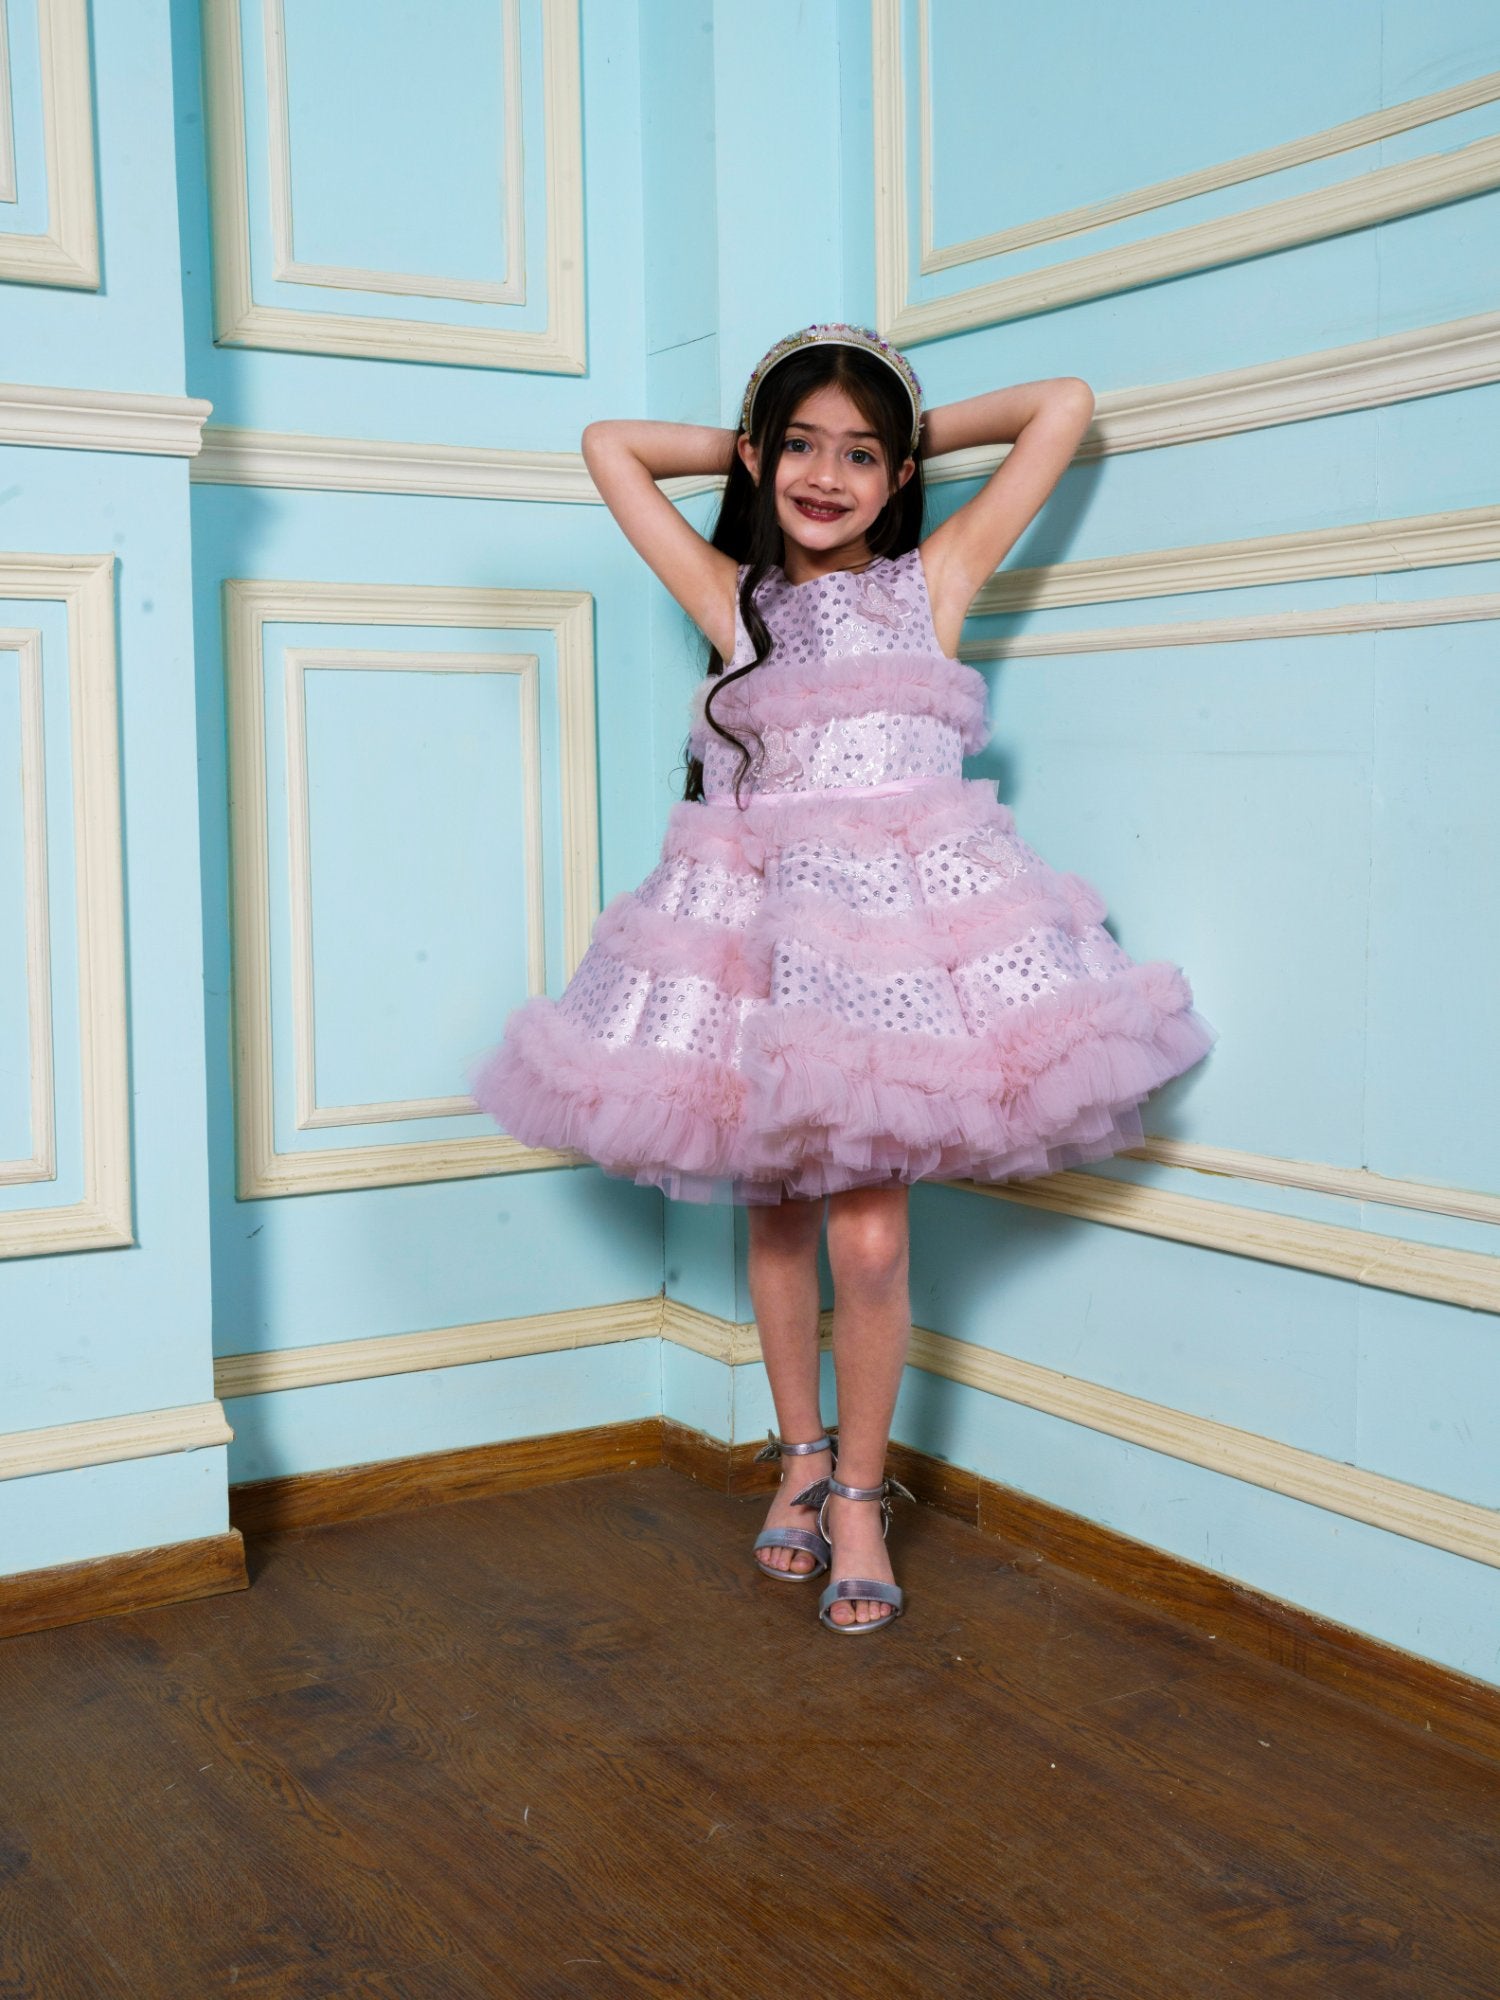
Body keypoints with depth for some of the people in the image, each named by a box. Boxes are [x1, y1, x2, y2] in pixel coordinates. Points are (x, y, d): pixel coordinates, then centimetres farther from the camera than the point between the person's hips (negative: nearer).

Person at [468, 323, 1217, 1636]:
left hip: (902, 919, -2)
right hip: (760, 926, 2)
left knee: (870, 1234, -6)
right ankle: (801, 1458, 31)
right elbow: (609, 445, 18)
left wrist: (919, 431, 19)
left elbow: (1064, 405, 13)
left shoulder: (934, 580, 9)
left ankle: (859, 1494, 14)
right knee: (775, 1214, 11)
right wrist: (749, 443, 21)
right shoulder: (728, 594, 11)